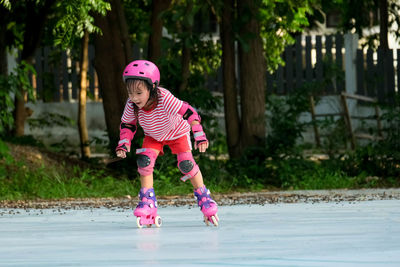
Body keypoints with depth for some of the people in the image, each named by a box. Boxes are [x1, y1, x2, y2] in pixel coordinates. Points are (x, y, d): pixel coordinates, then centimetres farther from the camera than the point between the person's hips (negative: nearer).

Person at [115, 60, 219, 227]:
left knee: (186, 163, -15)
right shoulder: (132, 105, -30)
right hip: (153, 136, 3)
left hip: (177, 132, -3)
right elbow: (127, 124, -11)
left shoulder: (165, 99, -43)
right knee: (144, 160, -17)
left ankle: (203, 197, 8)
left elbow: (189, 113, -38)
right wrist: (123, 144, -24)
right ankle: (147, 202, -5)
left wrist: (200, 137, -43)